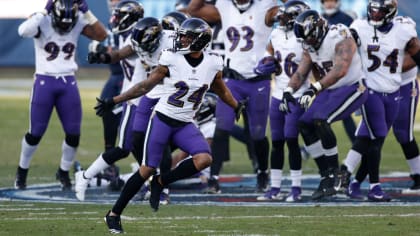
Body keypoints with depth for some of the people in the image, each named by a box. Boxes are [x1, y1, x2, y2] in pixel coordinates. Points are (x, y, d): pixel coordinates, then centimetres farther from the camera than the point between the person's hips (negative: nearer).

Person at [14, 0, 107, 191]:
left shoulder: (78, 24, -2)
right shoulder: (42, 22, -12)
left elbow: (101, 35, -11)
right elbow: (23, 31, -31)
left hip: (68, 83, 3)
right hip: (45, 82, -3)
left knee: (73, 134, 2)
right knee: (36, 133, 2)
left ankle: (63, 173, 23)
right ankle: (22, 172, 22)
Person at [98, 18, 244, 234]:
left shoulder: (212, 65, -1)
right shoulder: (171, 60, -10)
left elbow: (221, 90, 20)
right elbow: (145, 86, -3)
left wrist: (237, 106, 30)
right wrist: (114, 101, -3)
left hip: (185, 126, 3)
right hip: (162, 119, -3)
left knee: (204, 159, -21)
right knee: (147, 170, -5)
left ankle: (160, 183, -1)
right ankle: (114, 214, 8)